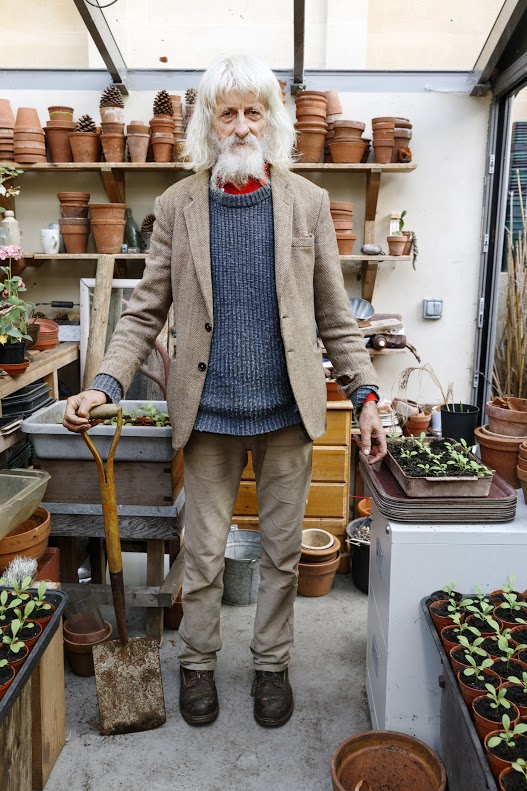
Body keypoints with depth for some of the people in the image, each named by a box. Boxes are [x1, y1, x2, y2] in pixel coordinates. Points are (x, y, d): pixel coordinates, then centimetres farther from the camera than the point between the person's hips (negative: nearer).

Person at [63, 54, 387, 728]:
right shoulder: (177, 206, 1)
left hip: (287, 407, 1)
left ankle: (272, 663, 36)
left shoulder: (308, 202, 2)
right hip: (209, 408, 0)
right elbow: (147, 310, 1)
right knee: (203, 552, 12)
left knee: (282, 549, 14)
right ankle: (197, 662, 37)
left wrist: (364, 393, -2)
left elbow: (334, 313, 3)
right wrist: (105, 385, -12)